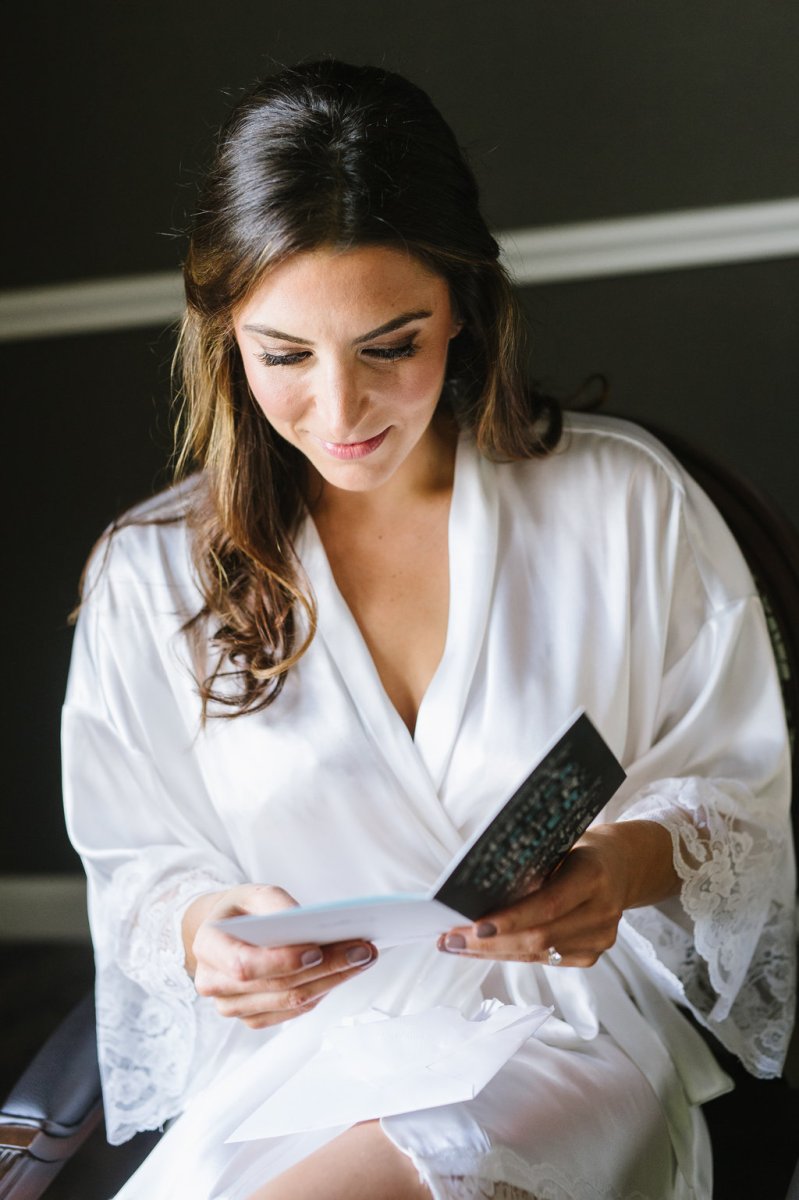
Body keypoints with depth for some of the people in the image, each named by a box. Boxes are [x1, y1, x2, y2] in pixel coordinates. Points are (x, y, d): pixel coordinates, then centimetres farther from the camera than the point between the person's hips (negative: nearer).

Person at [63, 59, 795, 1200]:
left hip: (581, 1029, -2)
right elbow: (140, 870, 8)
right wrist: (200, 928, -15)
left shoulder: (626, 502, -1)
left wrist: (636, 861, -17)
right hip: (295, 1049, 3)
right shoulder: (150, 576, 2)